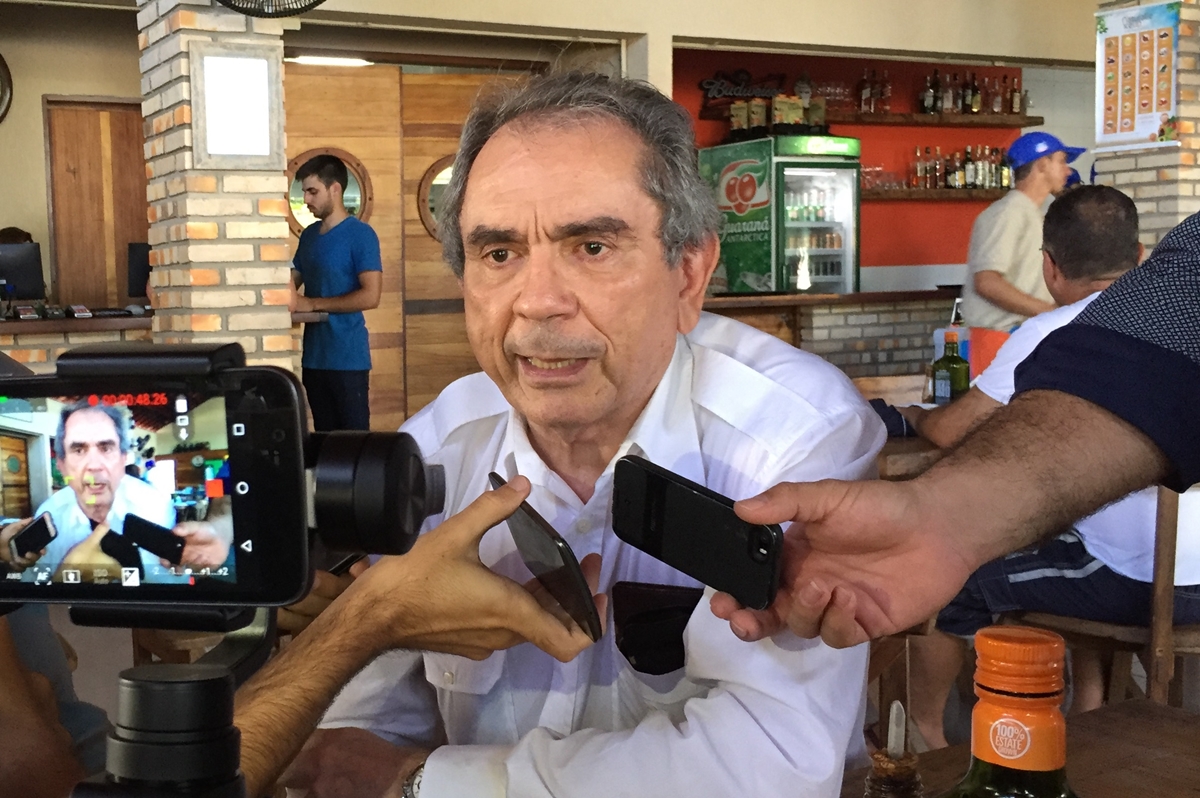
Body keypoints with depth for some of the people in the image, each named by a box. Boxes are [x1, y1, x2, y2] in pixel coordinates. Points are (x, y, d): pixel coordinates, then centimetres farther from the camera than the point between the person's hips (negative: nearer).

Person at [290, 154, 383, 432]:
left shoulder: (360, 234, -10)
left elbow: (370, 296, -17)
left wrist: (312, 304, -16)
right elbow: (292, 281, 19)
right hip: (314, 356, 7)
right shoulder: (309, 235, 12)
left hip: (348, 358, -7)